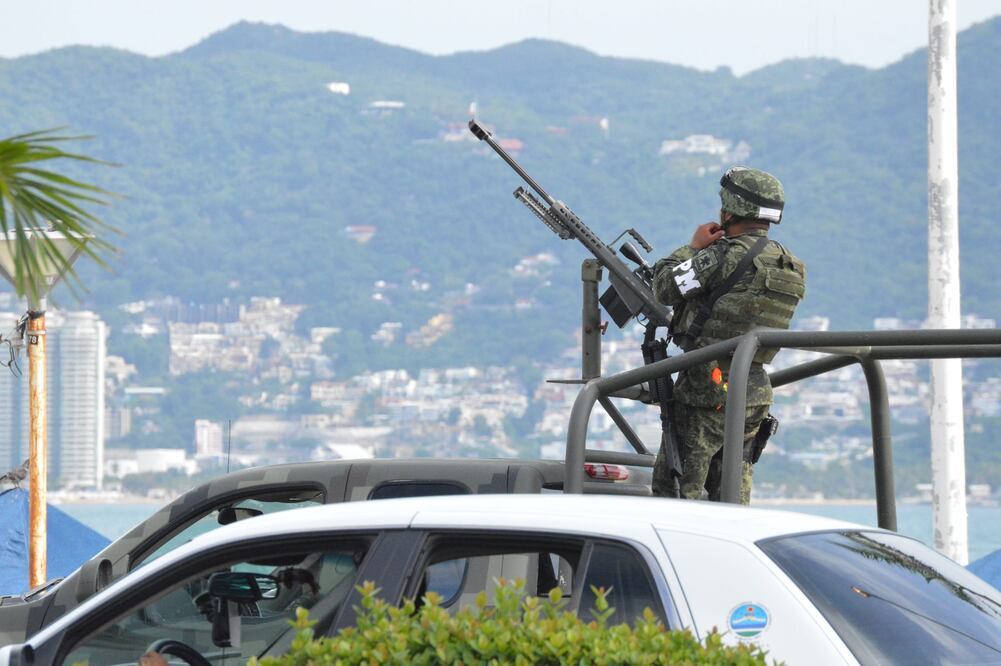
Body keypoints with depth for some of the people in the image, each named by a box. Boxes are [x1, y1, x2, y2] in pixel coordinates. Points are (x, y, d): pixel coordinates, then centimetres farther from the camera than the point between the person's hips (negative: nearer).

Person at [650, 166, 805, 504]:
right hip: (755, 394, 8)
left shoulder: (729, 255, -16)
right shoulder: (792, 268, 9)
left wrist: (694, 246, 3)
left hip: (710, 389, -8)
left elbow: (665, 288, -10)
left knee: (675, 486, -2)